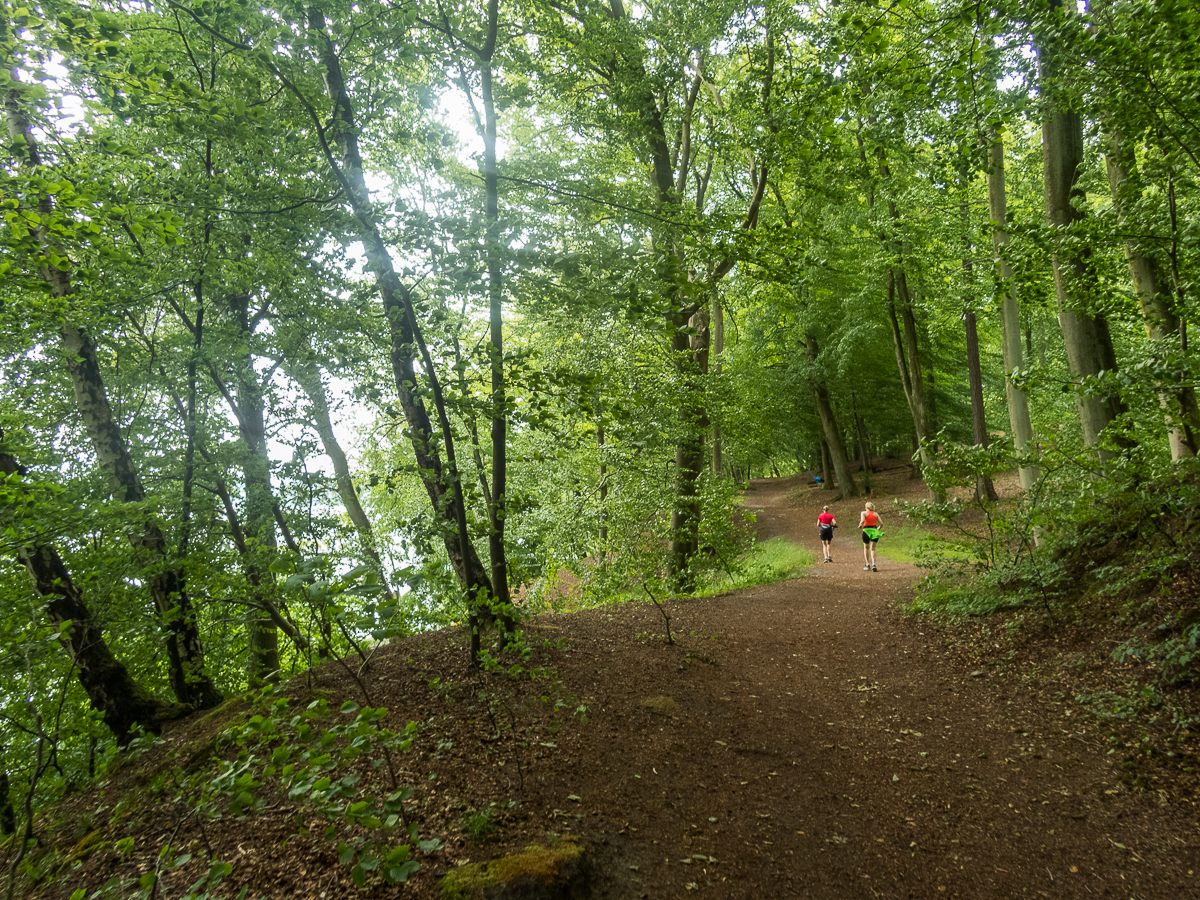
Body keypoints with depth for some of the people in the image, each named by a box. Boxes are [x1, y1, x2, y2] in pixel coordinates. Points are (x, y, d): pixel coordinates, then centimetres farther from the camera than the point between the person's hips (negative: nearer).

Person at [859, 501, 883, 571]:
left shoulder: (864, 513, 1)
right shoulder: (876, 514, 10)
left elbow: (862, 521, -17)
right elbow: (881, 524, 5)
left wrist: (860, 526, 1)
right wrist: (878, 529, 20)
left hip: (866, 531, -2)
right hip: (874, 531, 2)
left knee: (866, 548, 16)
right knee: (872, 549, 8)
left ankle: (867, 565, 11)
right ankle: (873, 565, -9)